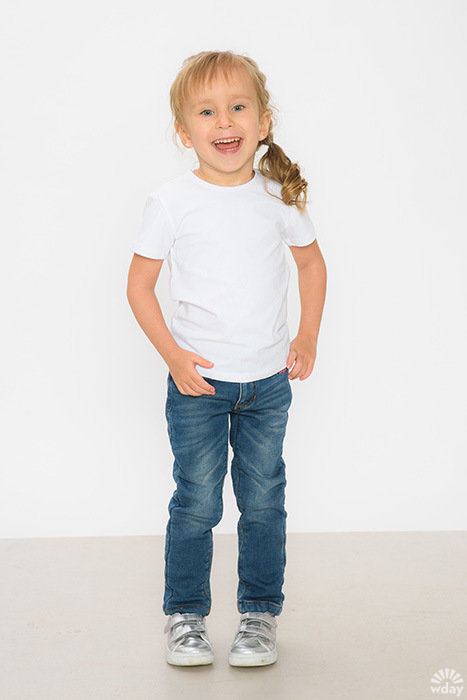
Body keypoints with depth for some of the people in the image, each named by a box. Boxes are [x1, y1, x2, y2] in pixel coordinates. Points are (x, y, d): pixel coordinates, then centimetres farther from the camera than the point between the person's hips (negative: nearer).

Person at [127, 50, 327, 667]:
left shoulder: (279, 196, -1)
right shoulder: (171, 202, -9)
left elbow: (311, 261, 15)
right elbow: (139, 283, -2)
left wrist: (307, 338, 7)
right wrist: (173, 355, -10)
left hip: (269, 381, 2)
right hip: (198, 382, -2)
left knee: (263, 502, 8)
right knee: (197, 504, 3)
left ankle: (260, 614, 24)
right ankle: (185, 615, 21)